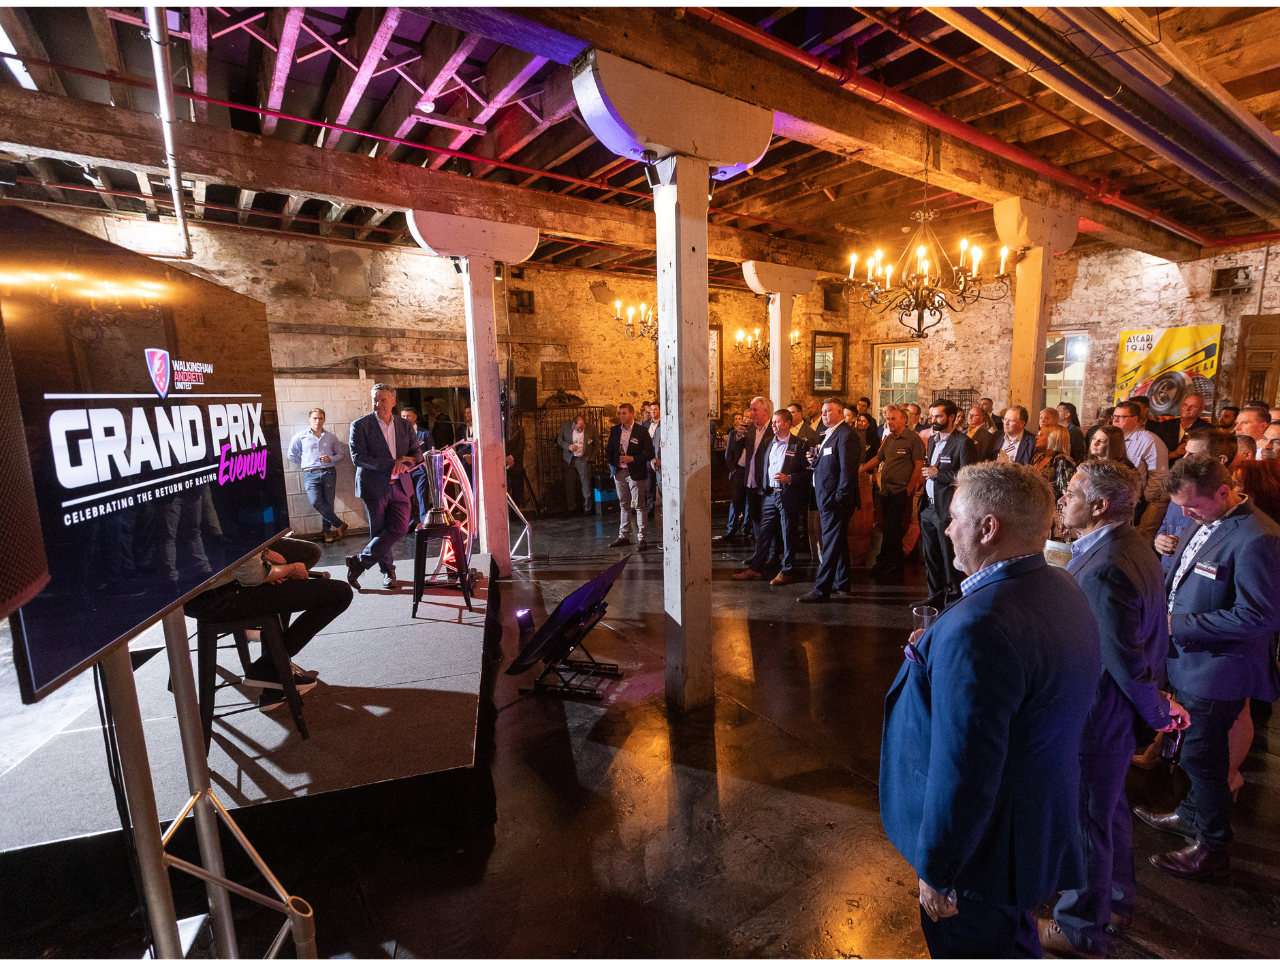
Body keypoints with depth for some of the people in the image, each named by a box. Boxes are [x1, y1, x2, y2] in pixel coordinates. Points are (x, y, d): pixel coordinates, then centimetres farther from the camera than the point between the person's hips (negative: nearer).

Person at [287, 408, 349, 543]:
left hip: (329, 473, 1)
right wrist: (305, 466, 9)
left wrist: (330, 459, -4)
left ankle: (326, 531, 14)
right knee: (316, 503, -15)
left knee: (328, 503, 0)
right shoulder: (300, 436, 8)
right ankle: (340, 525, -3)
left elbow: (342, 454, 14)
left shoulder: (330, 437, 11)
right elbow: (292, 455, 14)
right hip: (311, 475, -1)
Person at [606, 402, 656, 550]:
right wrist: (611, 464, 3)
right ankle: (623, 536, 23)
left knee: (639, 506, -1)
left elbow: (649, 453, -9)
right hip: (619, 473, 5)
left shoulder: (641, 431, -8)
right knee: (624, 506, 14)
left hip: (635, 474, -5)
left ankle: (642, 538, 6)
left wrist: (632, 459, -17)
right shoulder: (615, 430, 8)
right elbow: (609, 450, 17)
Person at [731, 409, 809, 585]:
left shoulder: (799, 445, -5)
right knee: (763, 533, 8)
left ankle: (786, 572, 17)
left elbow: (807, 470, -8)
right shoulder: (768, 442, 12)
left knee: (788, 535, 5)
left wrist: (789, 478, -18)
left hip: (788, 496, -5)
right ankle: (756, 569, 17)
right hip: (770, 494, 5)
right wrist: (763, 488, 5)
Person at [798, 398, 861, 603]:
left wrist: (839, 497, -21)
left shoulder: (845, 435, -14)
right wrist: (815, 460, 3)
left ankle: (821, 590, 0)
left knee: (831, 544, -5)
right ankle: (841, 583, 29)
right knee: (838, 542, 18)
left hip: (836, 500, -10)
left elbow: (847, 470, -20)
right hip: (826, 499, 10)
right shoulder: (828, 435, 17)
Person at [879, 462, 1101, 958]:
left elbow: (962, 776, -32)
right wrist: (933, 652, 2)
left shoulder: (975, 627, -36)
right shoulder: (1063, 588, -4)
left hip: (984, 845, -8)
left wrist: (936, 871, -18)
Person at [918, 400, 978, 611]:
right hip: (928, 506, 8)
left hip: (947, 509, -8)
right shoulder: (932, 439, 15)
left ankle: (953, 600, 16)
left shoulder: (963, 443, -11)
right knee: (931, 556, 16)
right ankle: (935, 596, 29)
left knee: (950, 558, 2)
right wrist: (926, 471, 10)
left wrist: (938, 473, -17)